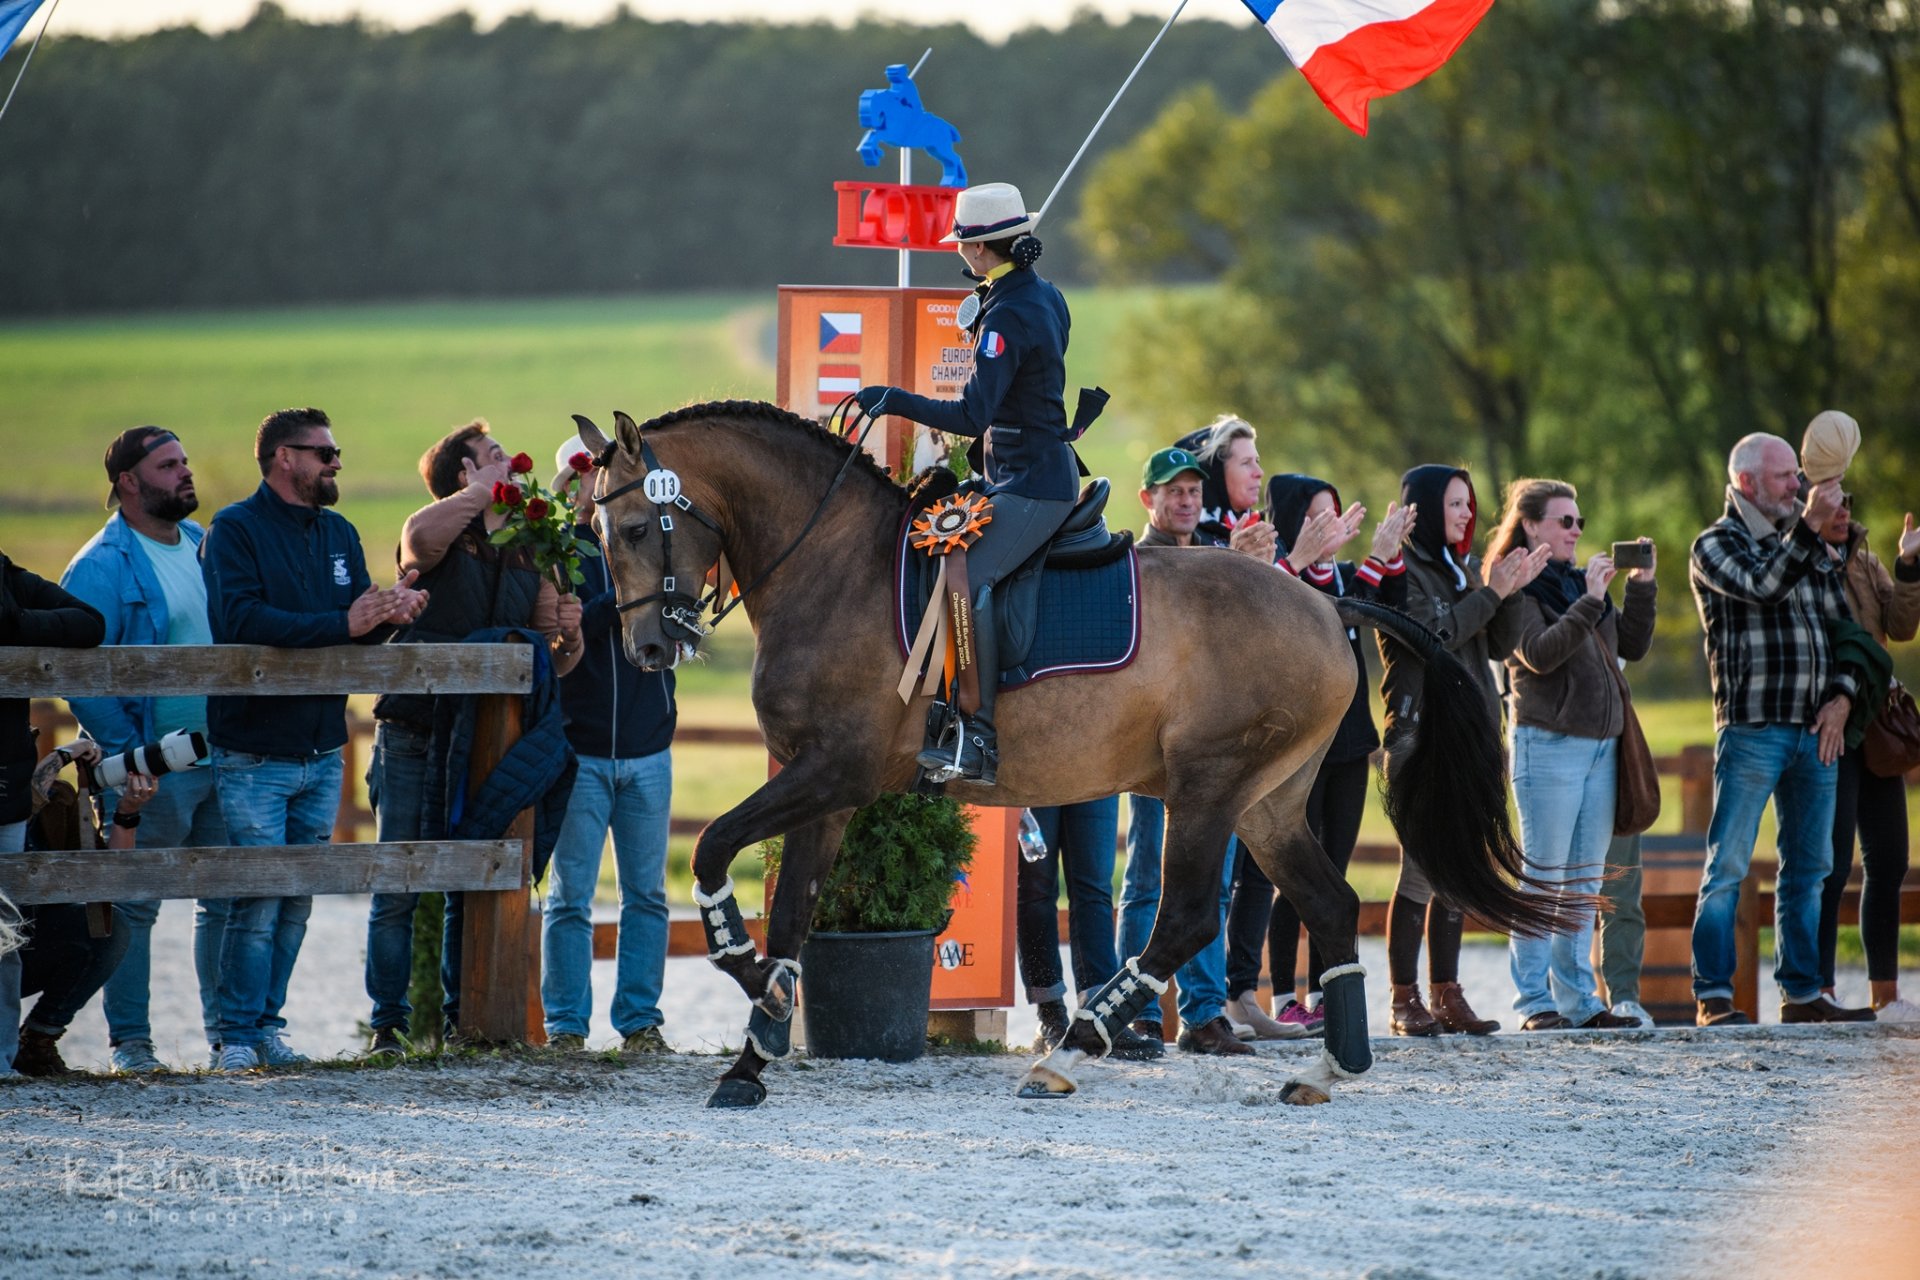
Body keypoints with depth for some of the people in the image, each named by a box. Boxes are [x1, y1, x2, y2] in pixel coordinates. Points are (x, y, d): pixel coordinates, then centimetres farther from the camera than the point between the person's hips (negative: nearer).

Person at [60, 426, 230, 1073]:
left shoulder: (206, 546, 12)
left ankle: (227, 1031, 17)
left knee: (229, 898, 9)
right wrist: (132, 753, -16)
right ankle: (130, 1039, 5)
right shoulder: (101, 567, -10)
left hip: (223, 753, 7)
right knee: (133, 907, -1)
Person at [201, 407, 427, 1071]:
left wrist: (388, 611, -15)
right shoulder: (234, 531, -7)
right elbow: (242, 620, -22)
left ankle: (265, 1023, 15)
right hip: (253, 755, -6)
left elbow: (362, 624, 9)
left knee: (297, 902, 7)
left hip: (322, 753, 6)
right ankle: (238, 1035, -3)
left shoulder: (339, 534, 15)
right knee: (258, 899, -9)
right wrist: (344, 624, -26)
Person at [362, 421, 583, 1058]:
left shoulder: (530, 555, 10)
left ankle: (463, 1017, 14)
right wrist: (484, 488, -21)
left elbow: (552, 661, 11)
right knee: (399, 888, -3)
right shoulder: (440, 539, -4)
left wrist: (567, 635, -11)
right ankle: (388, 1023, 0)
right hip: (414, 738, -4)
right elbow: (422, 534, -31)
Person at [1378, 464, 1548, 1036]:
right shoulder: (1401, 569, -5)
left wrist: (1511, 593, -2)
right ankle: (1405, 1000, -8)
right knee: (1422, 869, -10)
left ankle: (1446, 994, 9)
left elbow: (1498, 646, 13)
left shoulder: (1462, 568, 17)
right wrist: (1490, 594, -13)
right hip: (1419, 731, -7)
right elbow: (1429, 636, -17)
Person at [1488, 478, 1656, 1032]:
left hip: (1600, 746, 7)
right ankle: (1534, 1001, -5)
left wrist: (1641, 588, 2)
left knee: (1585, 881, 8)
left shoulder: (1581, 582, 17)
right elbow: (1540, 654, -19)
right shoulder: (1518, 589, -4)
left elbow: (1633, 647, 14)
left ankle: (1579, 1000, 11)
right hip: (1548, 744, -7)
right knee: (1544, 878, -7)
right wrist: (1589, 602, -22)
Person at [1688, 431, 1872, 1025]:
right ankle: (1712, 995, -8)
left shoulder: (1814, 549, 18)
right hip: (1751, 728, -6)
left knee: (1808, 866, 8)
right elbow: (1762, 586, -19)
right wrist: (1809, 526, -25)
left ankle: (1802, 993, 13)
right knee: (1728, 867, -8)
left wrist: (1841, 695, 5)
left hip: (1815, 730, 6)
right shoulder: (1716, 546, -1)